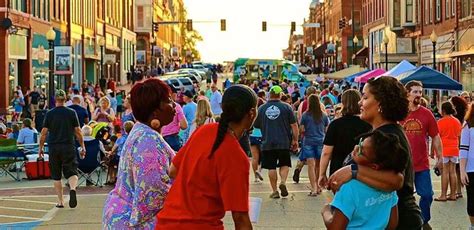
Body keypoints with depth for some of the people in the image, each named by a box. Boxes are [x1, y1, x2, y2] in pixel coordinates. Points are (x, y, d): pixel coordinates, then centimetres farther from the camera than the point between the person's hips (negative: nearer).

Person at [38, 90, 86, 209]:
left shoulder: (49, 114, 0)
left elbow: (44, 133, 0)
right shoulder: (71, 113, 0)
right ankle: (72, 188, -30)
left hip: (53, 147, 1)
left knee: (56, 176, 11)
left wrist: (41, 148, 9)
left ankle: (60, 201, 12)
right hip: (69, 147, -1)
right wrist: (83, 147, 8)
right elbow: (78, 132, 0)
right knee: (72, 172, 1)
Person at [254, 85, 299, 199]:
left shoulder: (261, 108, 2)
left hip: (267, 143, 1)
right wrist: (295, 140, 6)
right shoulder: (286, 107, -3)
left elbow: (257, 125, 12)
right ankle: (283, 182, -8)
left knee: (271, 167, 7)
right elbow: (294, 125, -2)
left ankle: (275, 191, 9)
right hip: (284, 142, -1)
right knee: (284, 164, 14)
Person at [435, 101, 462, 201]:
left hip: (444, 150, -5)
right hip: (454, 150, 5)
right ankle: (453, 194, 11)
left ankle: (443, 195, -1)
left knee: (445, 172, -3)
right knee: (452, 172, 8)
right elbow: (459, 136, 14)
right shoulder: (457, 122, 7)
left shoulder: (441, 122, -9)